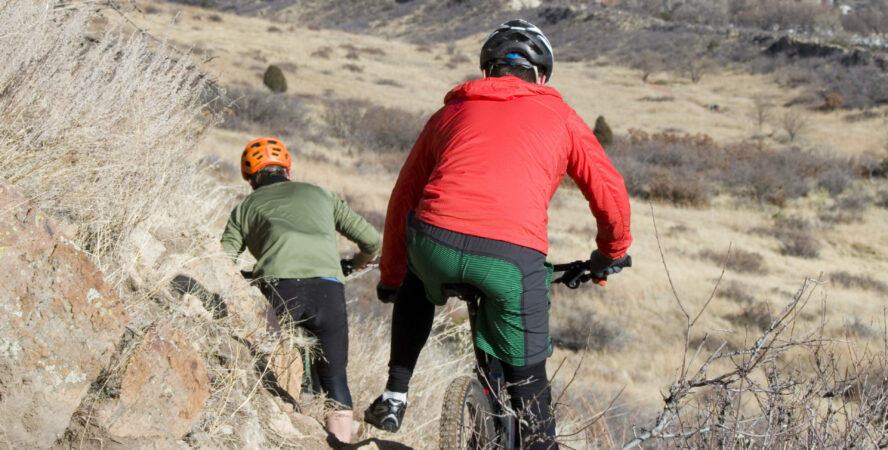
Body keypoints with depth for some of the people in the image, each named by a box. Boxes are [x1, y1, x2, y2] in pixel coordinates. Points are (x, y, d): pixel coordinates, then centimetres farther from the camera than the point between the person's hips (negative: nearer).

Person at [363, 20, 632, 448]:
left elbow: (402, 198, 30)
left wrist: (389, 277, 41)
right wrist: (612, 252, 40)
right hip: (515, 259, -2)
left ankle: (395, 393, 29)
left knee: (415, 284, 37)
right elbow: (610, 192, 20)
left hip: (436, 241, 2)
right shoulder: (559, 115, 22)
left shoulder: (452, 112, 27)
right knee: (527, 376, 14)